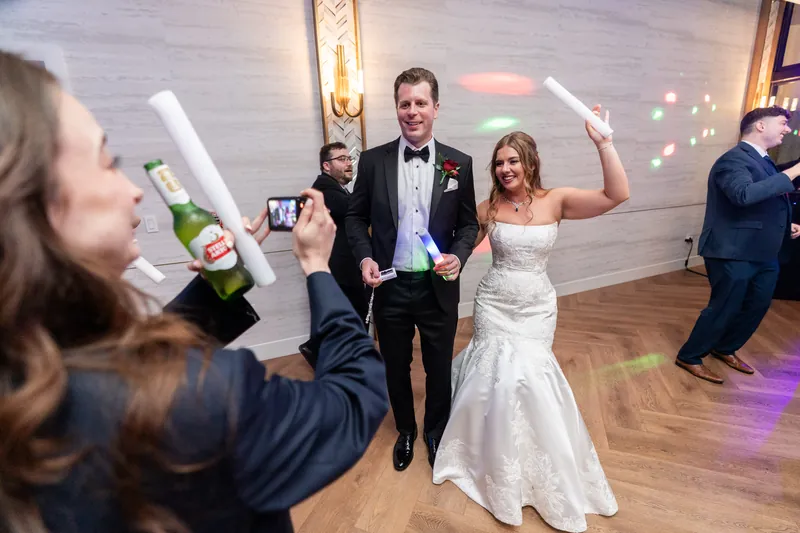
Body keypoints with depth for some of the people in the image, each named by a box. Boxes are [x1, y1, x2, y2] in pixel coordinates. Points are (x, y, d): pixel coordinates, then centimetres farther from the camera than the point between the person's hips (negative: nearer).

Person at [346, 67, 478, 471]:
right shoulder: (373, 160, -2)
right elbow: (356, 217, 4)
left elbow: (468, 223, 3)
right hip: (390, 286, 1)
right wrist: (365, 257, -12)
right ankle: (405, 431, 47)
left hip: (438, 287, 0)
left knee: (439, 368, 17)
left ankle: (435, 432, 46)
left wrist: (458, 256, -15)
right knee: (396, 367, 18)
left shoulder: (459, 163, -2)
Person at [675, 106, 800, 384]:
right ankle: (689, 357, 16)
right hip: (734, 253, -10)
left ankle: (724, 348, 37)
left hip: (763, 254, 10)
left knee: (757, 307, 18)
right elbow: (744, 195, -34)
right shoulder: (734, 159, -15)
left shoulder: (762, 161, 16)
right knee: (723, 309, -1)